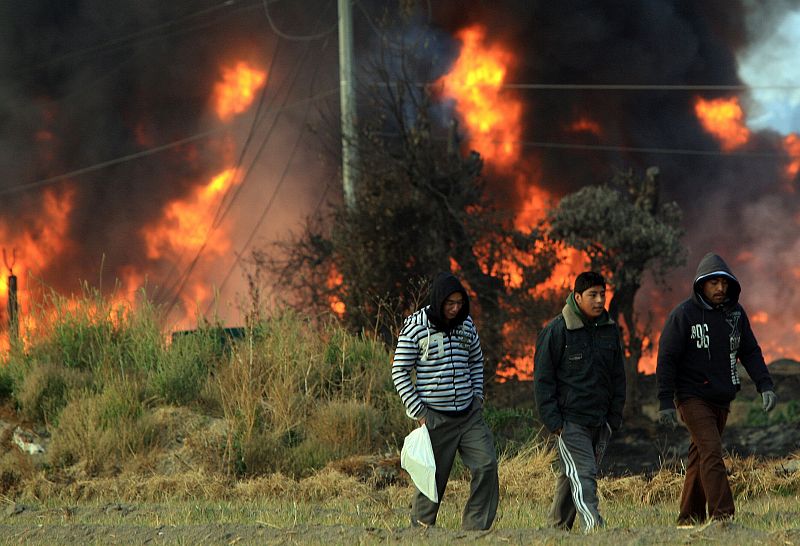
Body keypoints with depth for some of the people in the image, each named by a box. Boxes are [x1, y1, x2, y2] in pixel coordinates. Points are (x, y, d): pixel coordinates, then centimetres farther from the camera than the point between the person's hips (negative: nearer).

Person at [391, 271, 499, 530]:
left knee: (486, 465, -7)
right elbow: (399, 372, -5)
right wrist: (418, 412, -9)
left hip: (469, 414, 5)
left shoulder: (466, 324, 7)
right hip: (435, 417, -5)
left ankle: (476, 527, -1)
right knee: (434, 477, -1)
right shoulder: (415, 327, -8)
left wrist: (477, 396, 11)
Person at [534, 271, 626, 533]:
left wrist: (615, 417, 11)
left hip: (600, 422, 6)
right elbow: (543, 379, -6)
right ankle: (593, 526, -27)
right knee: (582, 474, -16)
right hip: (570, 420, -6)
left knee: (570, 475, 14)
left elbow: (618, 377, 18)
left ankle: (558, 526, 24)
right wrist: (553, 421, -11)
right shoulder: (556, 331, -7)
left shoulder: (610, 330, 11)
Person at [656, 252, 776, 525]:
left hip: (721, 399, 6)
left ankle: (690, 518, 16)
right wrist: (666, 402, -13)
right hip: (694, 397, -6)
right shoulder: (683, 315, -11)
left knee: (701, 456, 11)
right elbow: (667, 359, -9)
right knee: (711, 452, -17)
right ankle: (721, 515, -23)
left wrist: (765, 385, -3)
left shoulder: (735, 312, 6)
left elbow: (750, 352, 11)